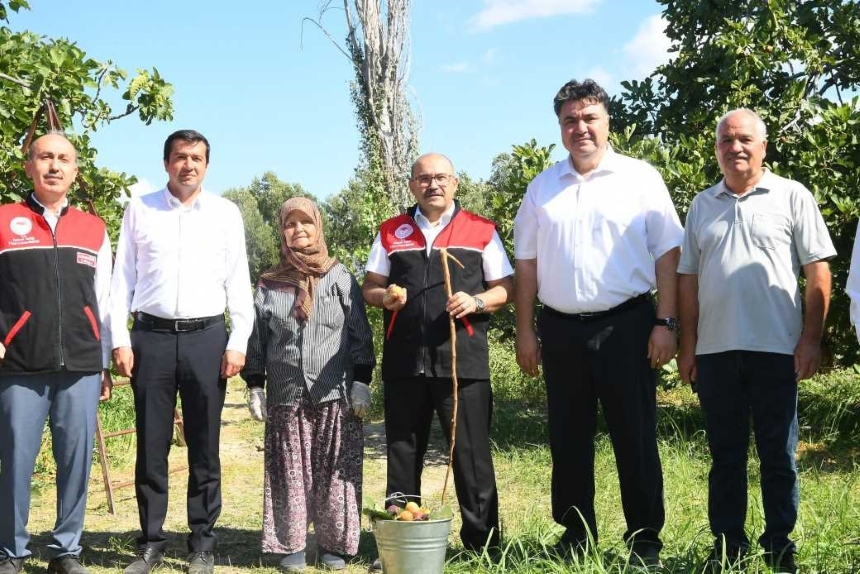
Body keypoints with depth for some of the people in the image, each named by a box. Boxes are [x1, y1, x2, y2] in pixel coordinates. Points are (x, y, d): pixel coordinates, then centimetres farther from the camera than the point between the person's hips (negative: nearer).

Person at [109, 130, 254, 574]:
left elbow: (238, 283, 5)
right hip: (151, 336, 0)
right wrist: (120, 340, -1)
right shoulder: (139, 209, 8)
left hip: (206, 337, 0)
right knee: (151, 446, 5)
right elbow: (122, 278, 6)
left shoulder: (226, 213, 7)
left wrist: (238, 343, -2)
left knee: (204, 448, 5)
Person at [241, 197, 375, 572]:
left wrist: (362, 382, -3)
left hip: (336, 396, -1)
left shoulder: (340, 278, 4)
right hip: (286, 398, 1)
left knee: (334, 472, 2)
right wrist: (254, 386, 5)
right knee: (289, 473, 4)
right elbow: (257, 340, 10)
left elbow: (360, 335, 3)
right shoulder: (269, 285, 8)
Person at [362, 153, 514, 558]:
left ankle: (482, 543, 11)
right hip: (404, 360, 2)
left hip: (463, 359, -2)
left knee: (472, 453, 1)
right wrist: (384, 297, -8)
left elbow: (505, 288, 6)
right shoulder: (390, 232, 12)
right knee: (402, 452, 9)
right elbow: (369, 287, 15)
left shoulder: (481, 231, 6)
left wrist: (476, 301, -14)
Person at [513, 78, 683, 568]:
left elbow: (667, 254, -2)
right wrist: (526, 330, 6)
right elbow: (527, 263, 11)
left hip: (626, 325, -3)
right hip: (561, 329, 3)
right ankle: (576, 534, 22)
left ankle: (645, 539, 13)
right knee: (568, 438, 9)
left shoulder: (640, 177, 1)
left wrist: (665, 323, -9)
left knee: (635, 436, 2)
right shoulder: (542, 187, 10)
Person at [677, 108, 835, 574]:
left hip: (776, 348, -3)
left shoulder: (792, 196, 2)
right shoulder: (702, 205, 12)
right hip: (715, 350, 3)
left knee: (778, 453, 6)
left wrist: (812, 338, -8)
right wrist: (687, 344, 7)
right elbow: (688, 278, 13)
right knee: (725, 453, 10)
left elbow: (818, 272, -1)